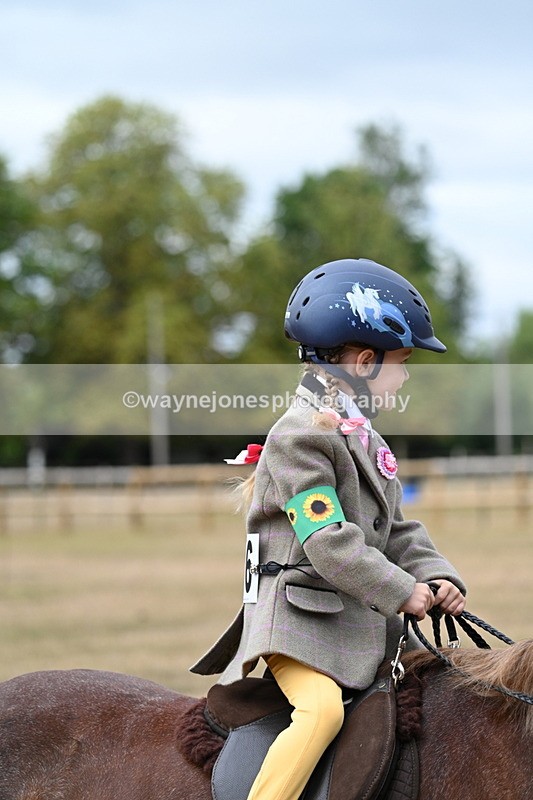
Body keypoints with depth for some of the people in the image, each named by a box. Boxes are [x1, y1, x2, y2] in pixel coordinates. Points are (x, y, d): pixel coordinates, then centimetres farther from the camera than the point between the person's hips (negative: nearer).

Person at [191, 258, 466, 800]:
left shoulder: (362, 438, 19)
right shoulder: (301, 435, -13)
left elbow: (396, 531, 18)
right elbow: (328, 541, -21)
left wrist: (434, 576, 1)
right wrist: (401, 592, -20)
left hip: (360, 619, 10)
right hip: (299, 612, -10)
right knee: (322, 708, -31)